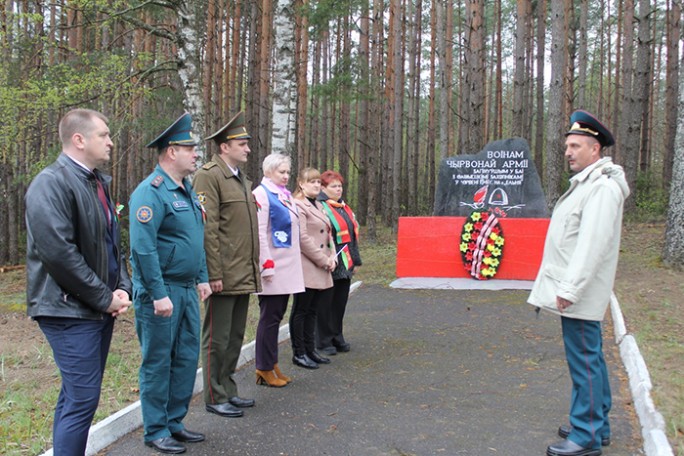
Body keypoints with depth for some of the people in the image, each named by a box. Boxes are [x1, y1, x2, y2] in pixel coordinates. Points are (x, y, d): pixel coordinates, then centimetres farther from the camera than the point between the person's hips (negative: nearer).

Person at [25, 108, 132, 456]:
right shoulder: (51, 184, -14)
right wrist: (105, 298, -16)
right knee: (82, 399, -6)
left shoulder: (99, 182, 13)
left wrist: (122, 288, 3)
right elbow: (58, 252, -23)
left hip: (100, 309, 9)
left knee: (76, 396, 17)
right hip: (71, 310, -9)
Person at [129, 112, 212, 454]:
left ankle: (175, 422, 28)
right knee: (158, 363, 3)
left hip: (187, 289, 9)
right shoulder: (151, 192, -16)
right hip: (161, 291, -9)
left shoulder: (186, 189, 13)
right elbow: (143, 247, -22)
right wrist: (159, 295, -22)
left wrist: (202, 278, 15)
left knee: (187, 358, 14)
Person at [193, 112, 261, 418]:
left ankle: (228, 391, 28)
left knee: (236, 336, 16)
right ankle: (215, 398, 13)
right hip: (224, 276, -9)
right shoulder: (208, 176, -11)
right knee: (217, 339, 2)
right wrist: (214, 274, -20)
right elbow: (207, 229, -17)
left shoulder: (242, 179, 18)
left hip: (244, 276, 9)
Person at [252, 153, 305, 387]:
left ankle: (272, 364, 21)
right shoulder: (261, 194, -10)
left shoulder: (286, 195, 16)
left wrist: (294, 263, 17)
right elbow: (259, 233, -17)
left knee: (277, 315, 13)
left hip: (288, 268, 8)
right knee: (269, 317, -2)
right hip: (273, 269, -8)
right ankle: (264, 368, 8)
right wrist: (267, 265, -20)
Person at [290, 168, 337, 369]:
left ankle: (310, 350, 22)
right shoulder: (298, 206, -9)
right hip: (306, 268, -8)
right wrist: (324, 260, -13)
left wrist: (331, 257, 4)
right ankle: (299, 353, 9)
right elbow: (303, 238, -16)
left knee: (312, 311, 14)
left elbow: (328, 233, 20)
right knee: (301, 311, 1)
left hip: (321, 270, 8)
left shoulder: (319, 206, 19)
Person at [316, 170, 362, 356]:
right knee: (326, 304, 0)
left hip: (344, 265, 8)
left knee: (340, 302, 13)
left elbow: (353, 235, 22)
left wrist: (355, 260, 20)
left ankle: (337, 338, 25)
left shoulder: (345, 208, 18)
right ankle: (324, 342, 10)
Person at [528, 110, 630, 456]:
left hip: (579, 295, -11)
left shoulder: (602, 187, -17)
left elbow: (592, 245, -24)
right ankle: (597, 425, 30)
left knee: (584, 362, -3)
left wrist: (569, 289, -24)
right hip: (573, 290, 11)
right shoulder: (585, 183, 16)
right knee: (590, 359, 17)